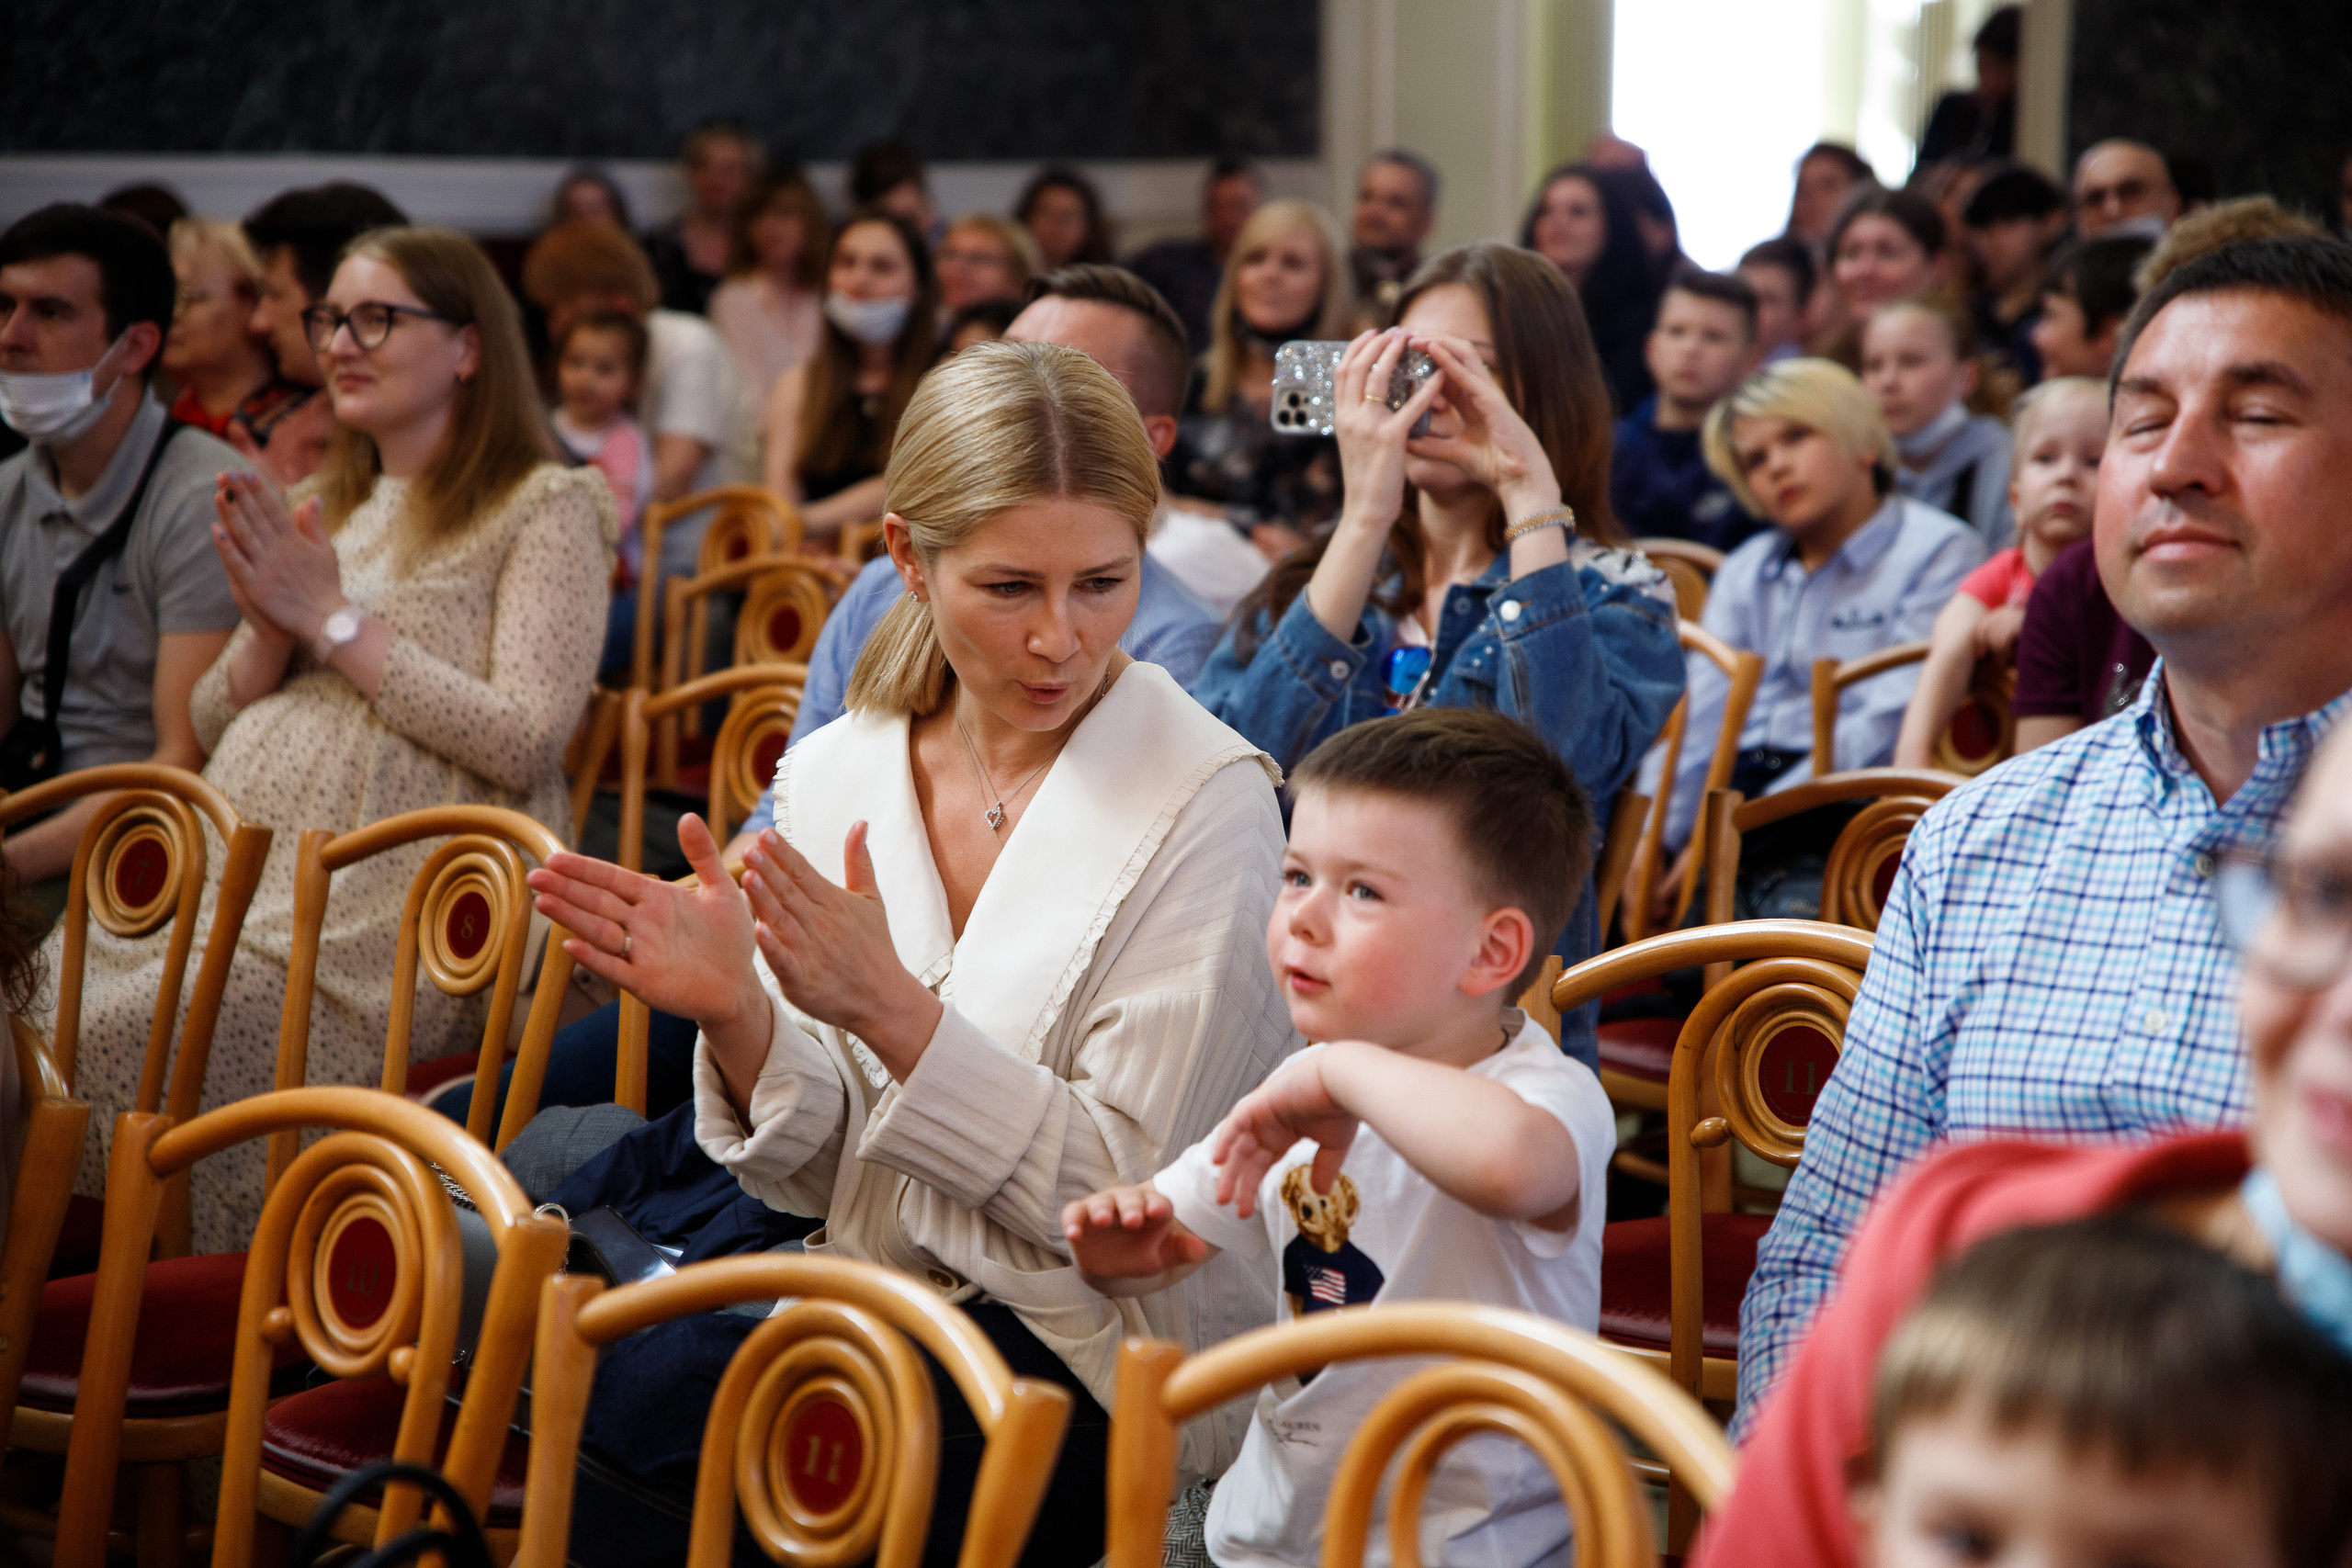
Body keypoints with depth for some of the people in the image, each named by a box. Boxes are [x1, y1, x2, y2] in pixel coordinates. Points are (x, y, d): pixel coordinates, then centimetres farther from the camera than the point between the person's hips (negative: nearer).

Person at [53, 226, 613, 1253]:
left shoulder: (545, 509, 2)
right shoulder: (319, 510, 25)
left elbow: (526, 739, -12)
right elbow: (211, 726, 23)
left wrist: (334, 619, -7)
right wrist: (270, 630, 1)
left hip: (393, 906, -7)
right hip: (231, 876, 7)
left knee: (119, 1047, -29)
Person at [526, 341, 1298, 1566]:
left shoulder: (1205, 805, -10)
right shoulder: (830, 775, 4)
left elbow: (1127, 1198, -12)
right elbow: (813, 1174, 8)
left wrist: (891, 1008, -23)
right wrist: (736, 1016, -14)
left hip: (1102, 1366, -5)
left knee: (655, 1401, -28)